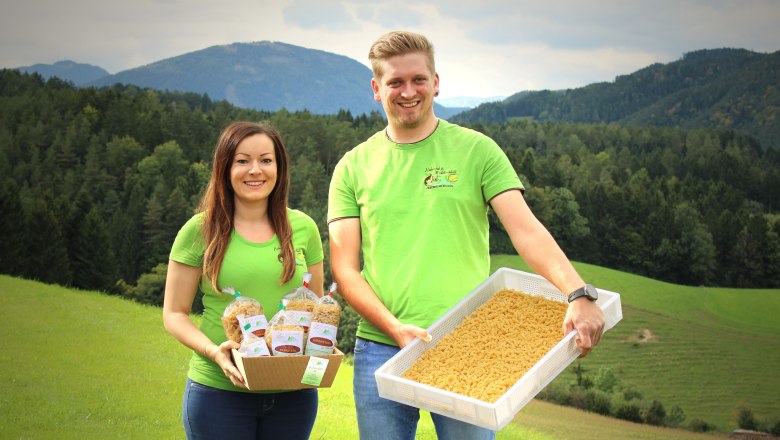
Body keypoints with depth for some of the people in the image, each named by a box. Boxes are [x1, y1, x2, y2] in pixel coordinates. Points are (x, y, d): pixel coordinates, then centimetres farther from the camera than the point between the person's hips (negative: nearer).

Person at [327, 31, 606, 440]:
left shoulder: (476, 149, 2)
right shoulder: (353, 167, 6)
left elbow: (526, 229, -9)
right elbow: (344, 268, 2)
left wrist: (578, 294, -25)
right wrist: (395, 327, -13)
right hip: (380, 349, 2)